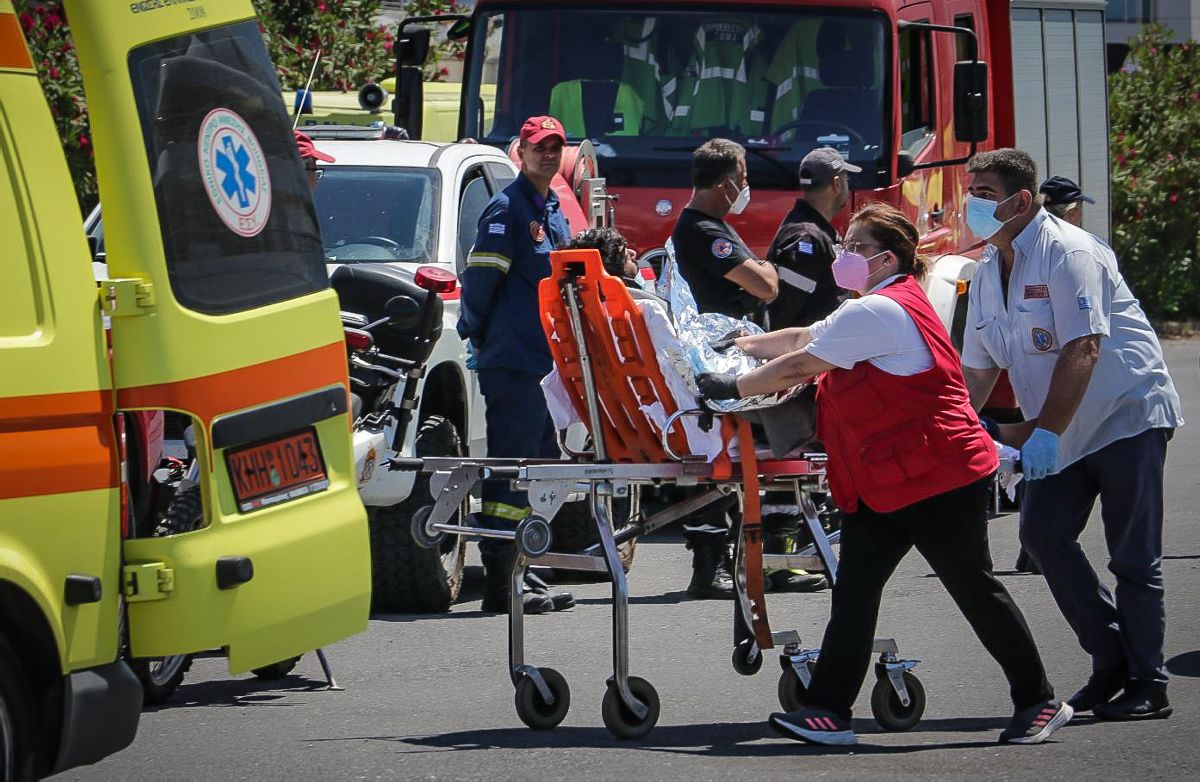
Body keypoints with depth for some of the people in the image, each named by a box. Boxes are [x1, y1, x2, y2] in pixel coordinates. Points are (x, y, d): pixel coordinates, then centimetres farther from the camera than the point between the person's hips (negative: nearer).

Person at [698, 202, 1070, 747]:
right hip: (886, 483, 10)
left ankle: (1039, 703, 12)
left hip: (939, 477, -10)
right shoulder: (876, 310, 16)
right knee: (854, 590, 0)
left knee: (974, 589, 0)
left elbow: (799, 366, -18)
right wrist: (743, 345, 26)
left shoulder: (878, 313, -18)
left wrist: (731, 388, -10)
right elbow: (803, 339, 26)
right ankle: (828, 710, -3)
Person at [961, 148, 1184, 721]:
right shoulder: (989, 271, 7)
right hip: (1064, 432, 8)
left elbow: (1082, 350, -26)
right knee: (1043, 534, -4)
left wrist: (1046, 432, -29)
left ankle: (1148, 687, 1)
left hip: (1127, 415, -8)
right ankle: (1111, 662, 8)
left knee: (1133, 556, -6)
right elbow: (977, 370, 12)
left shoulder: (1067, 253, -19)